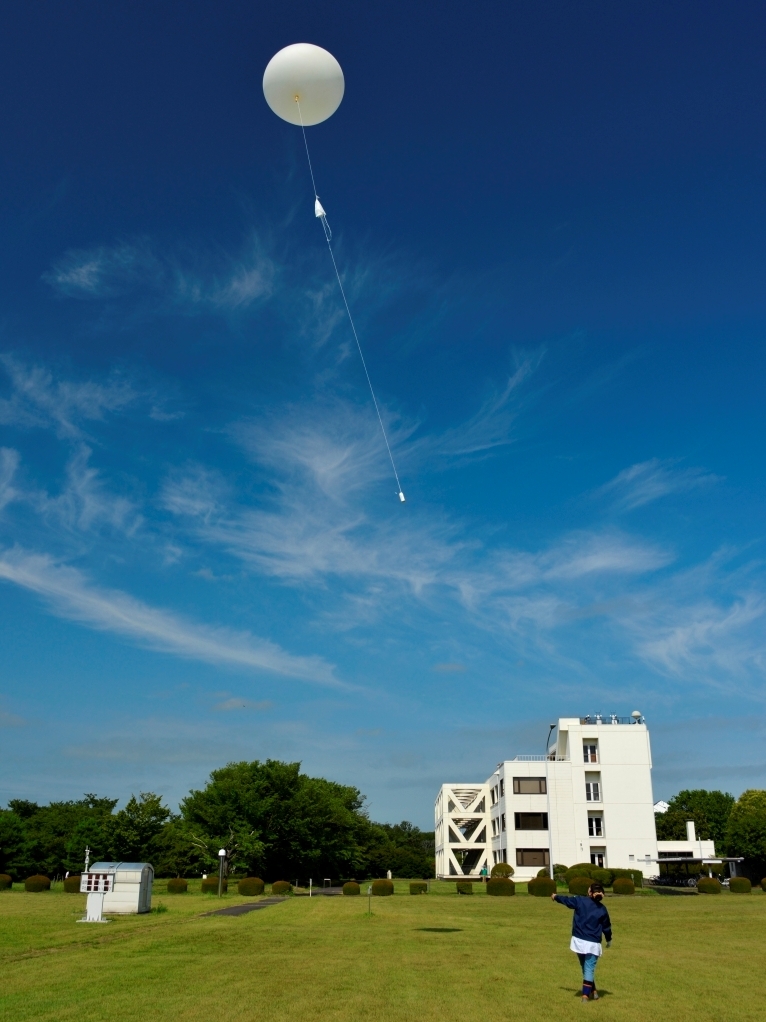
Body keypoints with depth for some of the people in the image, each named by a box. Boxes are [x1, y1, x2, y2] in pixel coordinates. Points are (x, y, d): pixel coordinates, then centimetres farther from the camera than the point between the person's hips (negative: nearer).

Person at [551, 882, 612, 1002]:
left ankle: (593, 991, 27)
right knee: (589, 969, 2)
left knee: (585, 968, 18)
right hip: (593, 944, -1)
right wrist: (609, 940, 24)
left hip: (579, 941, 1)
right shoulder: (602, 909, -3)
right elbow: (606, 927, 5)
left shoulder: (580, 900, -4)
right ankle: (585, 995, -4)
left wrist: (555, 896, 33)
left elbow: (566, 900, 13)